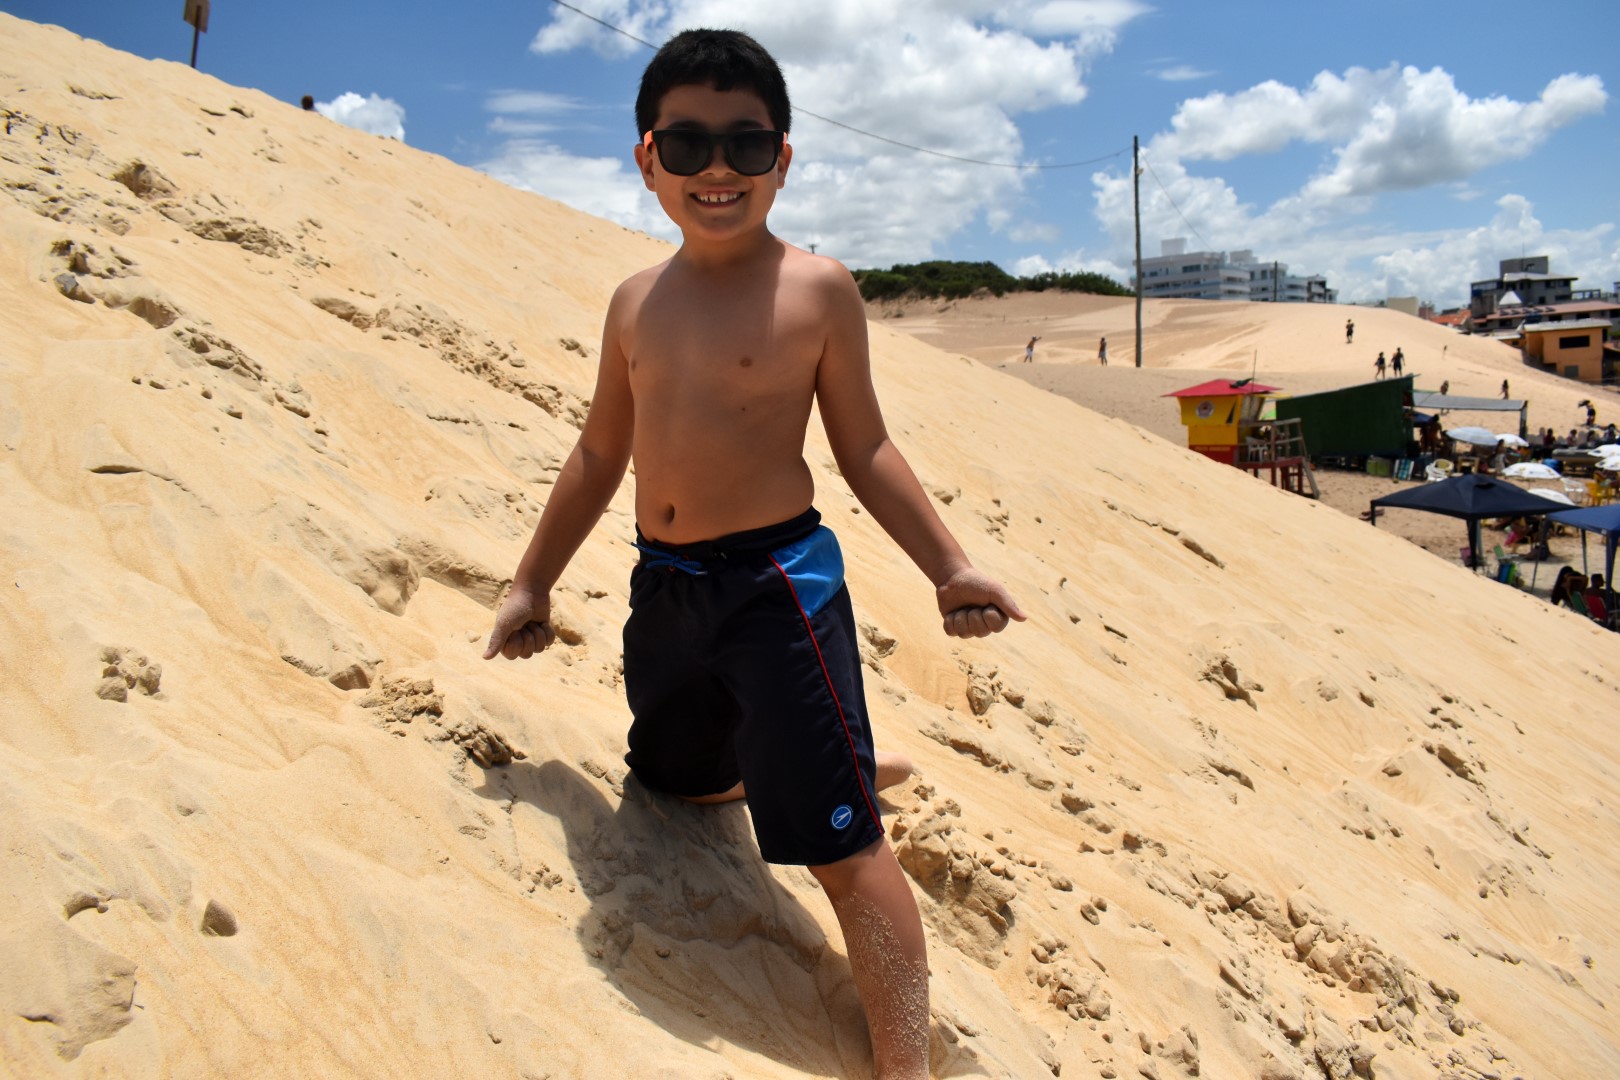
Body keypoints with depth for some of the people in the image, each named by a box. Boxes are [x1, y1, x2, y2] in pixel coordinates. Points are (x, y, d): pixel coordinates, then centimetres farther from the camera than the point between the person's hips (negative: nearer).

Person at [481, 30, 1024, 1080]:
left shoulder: (817, 288, -5)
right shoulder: (637, 300, 9)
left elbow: (864, 449, 0)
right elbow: (602, 455, 16)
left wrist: (948, 567, -8)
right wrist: (533, 581, 18)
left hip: (779, 582, -6)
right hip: (663, 587, 6)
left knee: (845, 847, -8)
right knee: (675, 778, 25)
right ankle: (845, 761, 45)